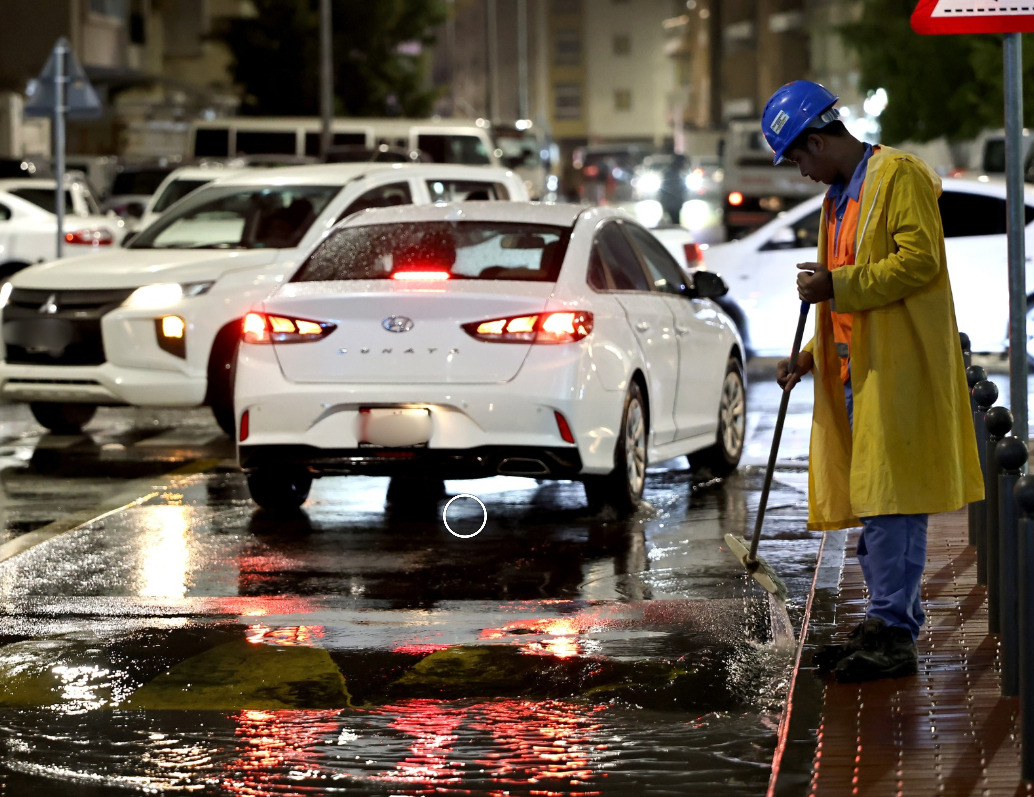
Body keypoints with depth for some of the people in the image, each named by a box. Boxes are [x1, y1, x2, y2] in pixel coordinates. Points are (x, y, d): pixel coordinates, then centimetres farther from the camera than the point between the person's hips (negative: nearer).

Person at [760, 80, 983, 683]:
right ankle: (892, 626, 16)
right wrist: (811, 356, 16)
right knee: (868, 501, 10)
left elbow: (919, 260, -18)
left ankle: (893, 633, -12)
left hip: (898, 372, -10)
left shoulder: (900, 176, -6)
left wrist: (836, 284, -19)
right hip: (855, 373, 10)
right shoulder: (839, 196, 23)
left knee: (891, 501, -12)